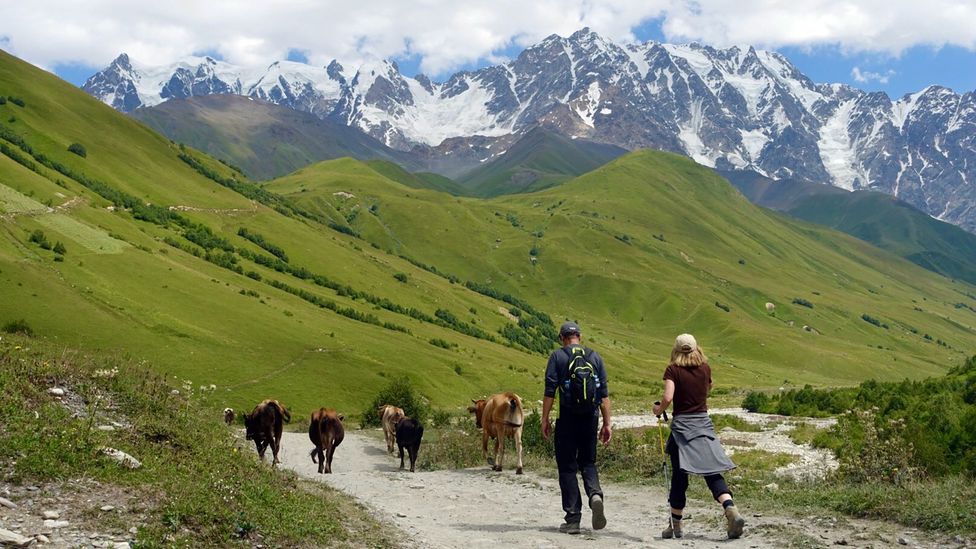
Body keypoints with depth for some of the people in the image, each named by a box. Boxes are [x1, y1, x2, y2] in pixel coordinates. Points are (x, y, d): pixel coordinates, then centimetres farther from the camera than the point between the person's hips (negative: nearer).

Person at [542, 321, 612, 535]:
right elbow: (604, 394, 5)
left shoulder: (558, 356, -1)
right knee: (588, 463, 17)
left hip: (568, 419, -3)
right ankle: (595, 495, -13)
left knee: (567, 467, 5)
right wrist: (607, 423, 8)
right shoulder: (594, 357, 8)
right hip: (590, 419, 3)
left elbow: (550, 391, -7)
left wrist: (545, 420, -2)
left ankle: (573, 519, 3)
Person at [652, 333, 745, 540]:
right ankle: (732, 511, -22)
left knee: (679, 476, 5)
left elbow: (668, 397, -17)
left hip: (682, 424, -3)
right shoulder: (705, 368, 7)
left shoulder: (673, 370, -6)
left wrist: (659, 410, -1)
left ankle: (675, 525, 12)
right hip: (703, 423, 3)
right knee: (712, 472, -1)